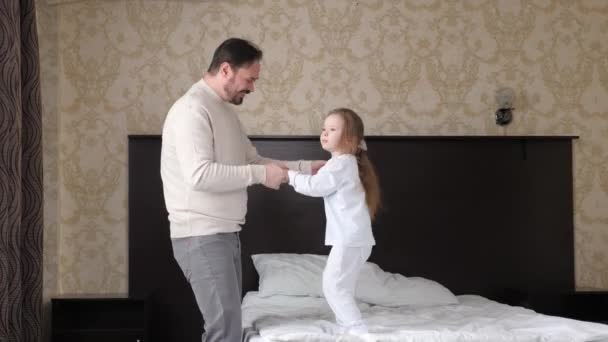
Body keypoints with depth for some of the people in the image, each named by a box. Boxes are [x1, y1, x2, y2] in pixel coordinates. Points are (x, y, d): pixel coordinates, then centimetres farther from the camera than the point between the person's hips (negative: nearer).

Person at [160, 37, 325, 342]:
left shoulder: (225, 110, 15)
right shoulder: (192, 109, -16)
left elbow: (252, 159, 21)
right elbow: (199, 175, -27)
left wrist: (305, 167, 12)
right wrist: (260, 175, -20)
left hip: (224, 233, 10)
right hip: (201, 236, -10)